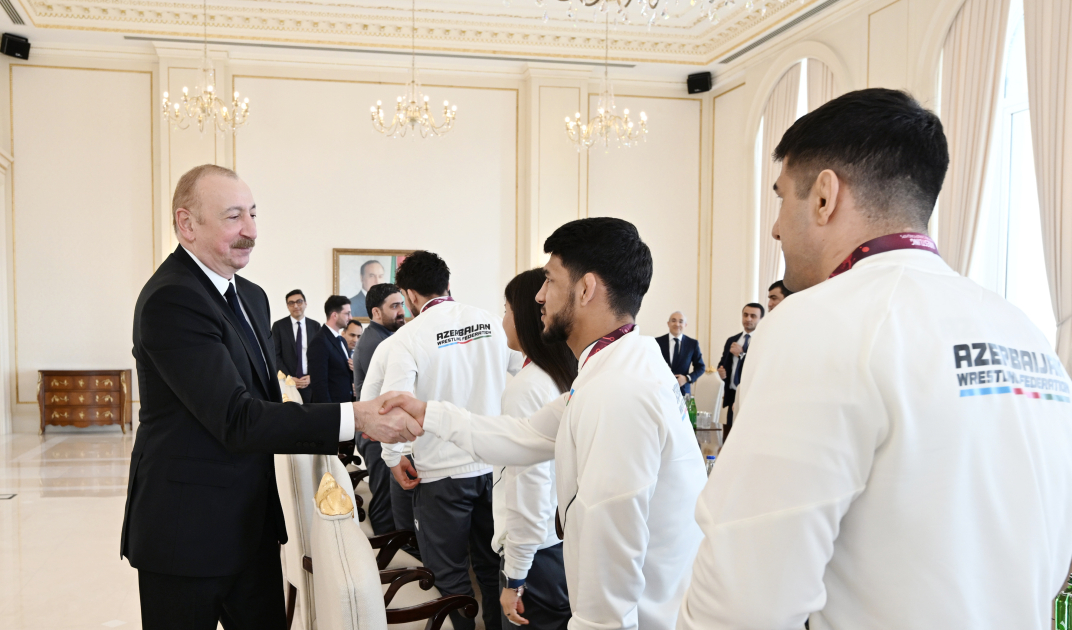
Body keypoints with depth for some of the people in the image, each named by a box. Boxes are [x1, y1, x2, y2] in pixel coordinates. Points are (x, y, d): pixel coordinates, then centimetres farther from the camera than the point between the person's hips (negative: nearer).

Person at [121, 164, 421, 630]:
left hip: (253, 522, 8)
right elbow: (237, 420, -27)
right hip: (187, 533, -8)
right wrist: (354, 418, -31)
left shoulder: (251, 296, 10)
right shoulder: (169, 300, -21)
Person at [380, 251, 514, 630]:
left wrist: (393, 457, -4)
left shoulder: (409, 336, -12)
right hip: (495, 464, 4)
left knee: (451, 575, 13)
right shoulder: (493, 323, -1)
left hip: (442, 471, -4)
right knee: (493, 567, 20)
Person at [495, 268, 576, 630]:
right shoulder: (573, 377, 3)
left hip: (538, 552, -7)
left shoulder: (526, 386, -17)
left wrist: (514, 579, -11)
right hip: (572, 543, 7)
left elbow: (528, 490, -19)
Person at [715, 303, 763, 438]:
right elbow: (723, 363, 22)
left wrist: (742, 353, -12)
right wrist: (721, 371, -1)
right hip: (731, 395, 6)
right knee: (727, 439, 10)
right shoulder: (732, 340, 16)